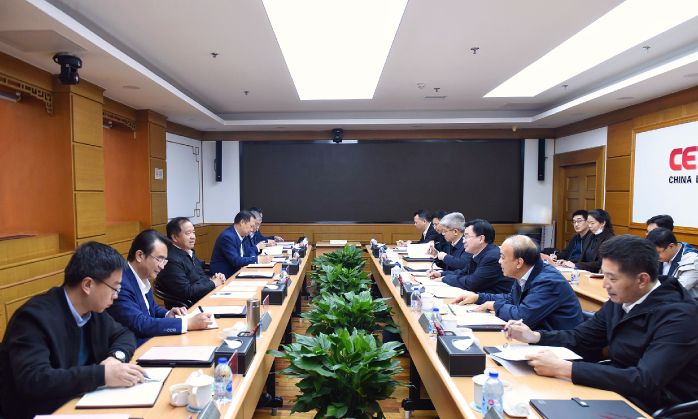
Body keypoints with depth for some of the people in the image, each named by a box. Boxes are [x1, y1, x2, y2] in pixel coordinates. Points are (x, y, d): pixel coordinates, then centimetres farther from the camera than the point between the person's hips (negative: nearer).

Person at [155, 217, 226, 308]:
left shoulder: (189, 252, 9)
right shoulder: (171, 260, -18)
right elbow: (186, 291, -20)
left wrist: (212, 279, -2)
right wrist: (213, 283, -11)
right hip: (188, 307, -8)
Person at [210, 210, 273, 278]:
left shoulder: (243, 235, 4)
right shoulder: (227, 236, -20)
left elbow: (250, 252, 13)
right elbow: (236, 261, -25)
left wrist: (258, 258, -9)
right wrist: (257, 259, -23)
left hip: (236, 271, 8)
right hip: (224, 275, -8)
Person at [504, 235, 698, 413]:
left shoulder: (678, 316, -23)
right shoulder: (620, 300, -1)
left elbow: (644, 381, -32)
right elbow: (581, 338, 11)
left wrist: (564, 368, -34)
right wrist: (534, 336, -6)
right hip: (619, 390, 6)